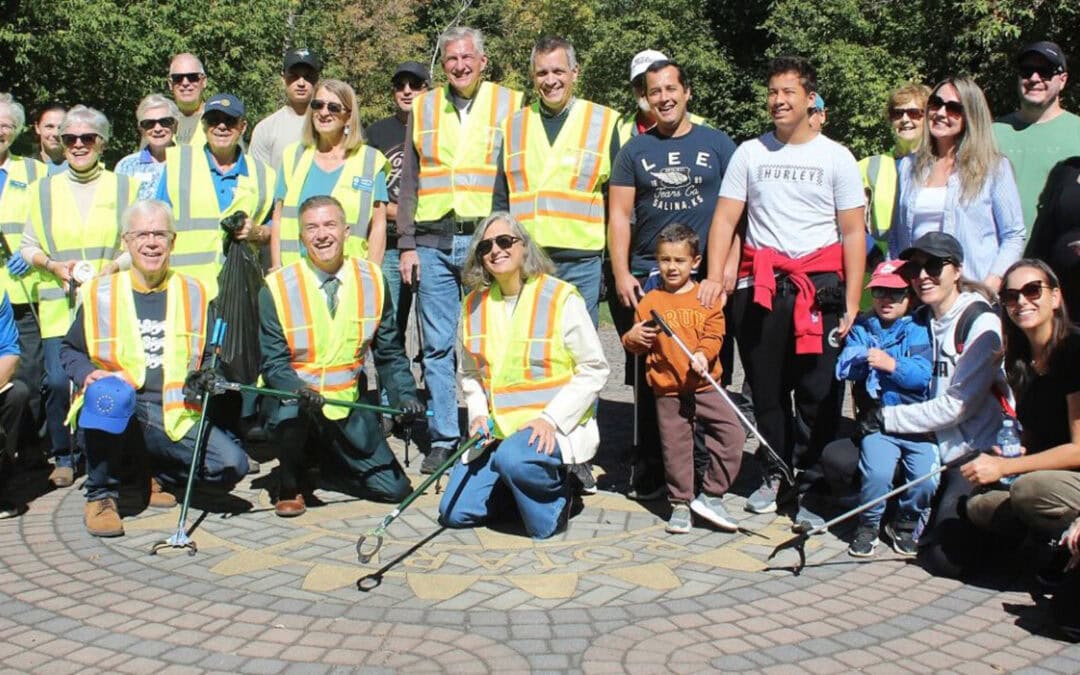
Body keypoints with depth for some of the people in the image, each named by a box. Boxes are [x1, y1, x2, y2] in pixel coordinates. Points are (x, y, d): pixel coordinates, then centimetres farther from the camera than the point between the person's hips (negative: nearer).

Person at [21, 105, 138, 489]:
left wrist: (114, 267, -9)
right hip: (59, 303, 1)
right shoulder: (43, 190, 13)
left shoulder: (124, 187, 10)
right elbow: (27, 246, 13)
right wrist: (54, 265, -6)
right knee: (58, 380, -10)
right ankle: (63, 457, 8)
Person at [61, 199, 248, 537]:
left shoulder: (192, 293, 10)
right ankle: (100, 496, -14)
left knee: (232, 465, -20)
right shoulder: (100, 293, 6)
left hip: (174, 417, 2)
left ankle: (159, 477, 13)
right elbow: (70, 350, 14)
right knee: (109, 391, -37)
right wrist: (88, 374, -9)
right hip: (114, 415, -1)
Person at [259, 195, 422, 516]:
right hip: (294, 401, -3)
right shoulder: (277, 288, -10)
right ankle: (290, 485, -6)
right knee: (294, 407, -38)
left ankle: (325, 463, 27)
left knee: (395, 488, -3)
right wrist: (301, 392, -31)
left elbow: (389, 354, 5)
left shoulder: (373, 280, -2)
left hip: (349, 409, 3)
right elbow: (274, 363, -11)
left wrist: (405, 396, -11)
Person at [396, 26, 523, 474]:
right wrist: (407, 244, 6)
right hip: (433, 241, 3)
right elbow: (409, 182, 14)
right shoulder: (423, 108, 15)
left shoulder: (510, 104, 7)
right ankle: (443, 439, 11)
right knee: (437, 345, 3)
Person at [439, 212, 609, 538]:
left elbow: (594, 370, -8)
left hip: (556, 426, -5)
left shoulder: (561, 298, -9)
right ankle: (530, 482, 18)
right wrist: (478, 415, -3)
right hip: (496, 430, 6)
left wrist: (550, 419, -18)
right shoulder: (474, 305, 7)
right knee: (454, 512, -5)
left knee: (513, 457, -37)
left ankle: (555, 492, -4)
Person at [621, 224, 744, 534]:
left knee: (733, 433, -9)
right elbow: (636, 343, 10)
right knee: (676, 447, 4)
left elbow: (714, 334, -4)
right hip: (667, 390, 0)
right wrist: (633, 338, -13)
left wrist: (702, 354, -23)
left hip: (704, 385, 0)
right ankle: (680, 503, 20)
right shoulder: (650, 301, 4)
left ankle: (710, 495, 3)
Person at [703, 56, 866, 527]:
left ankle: (809, 488, 8)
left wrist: (852, 301, -5)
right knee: (767, 391, 9)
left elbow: (853, 233, 2)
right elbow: (725, 219, 5)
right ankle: (776, 475, 24)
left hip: (820, 286, -2)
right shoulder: (749, 153, 10)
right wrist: (715, 277, -9)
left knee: (818, 395, -2)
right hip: (759, 286, 2)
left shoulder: (836, 157, 6)